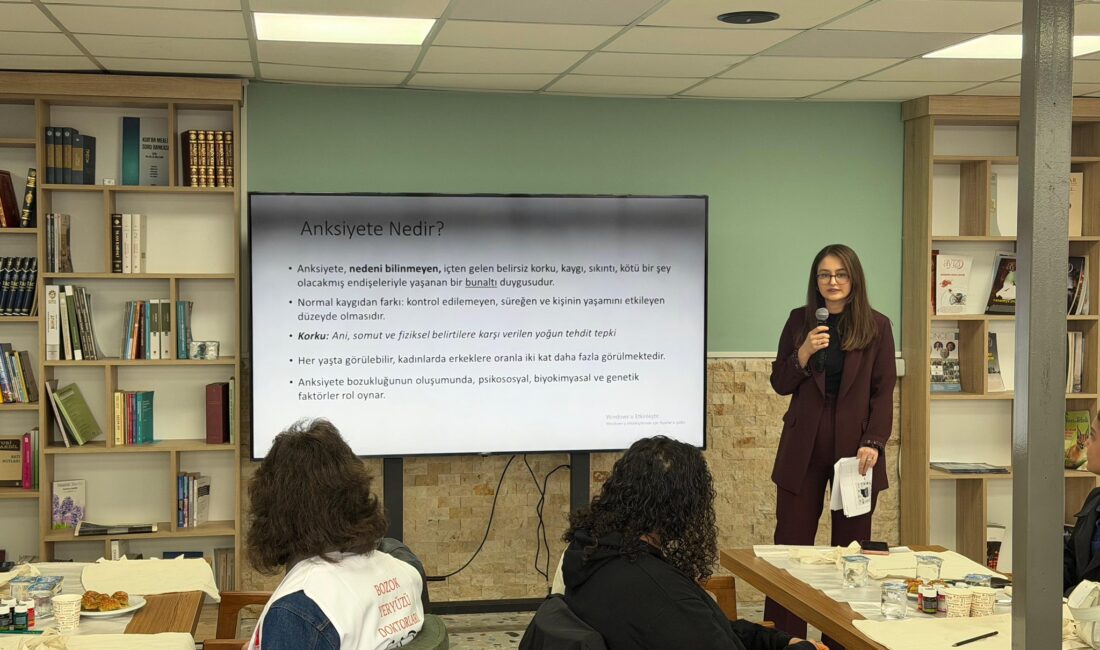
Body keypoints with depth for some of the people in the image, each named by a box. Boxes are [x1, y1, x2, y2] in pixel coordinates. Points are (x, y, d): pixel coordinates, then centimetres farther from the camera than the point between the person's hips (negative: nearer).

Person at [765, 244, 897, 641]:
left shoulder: (877, 326, 1)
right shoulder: (799, 321, 6)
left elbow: (883, 392, 0)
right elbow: (780, 384, 6)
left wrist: (873, 443, -12)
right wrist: (804, 353, -12)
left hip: (855, 447, -1)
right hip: (803, 447, 1)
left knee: (850, 546, 3)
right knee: (790, 544, 0)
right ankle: (783, 639, 6)